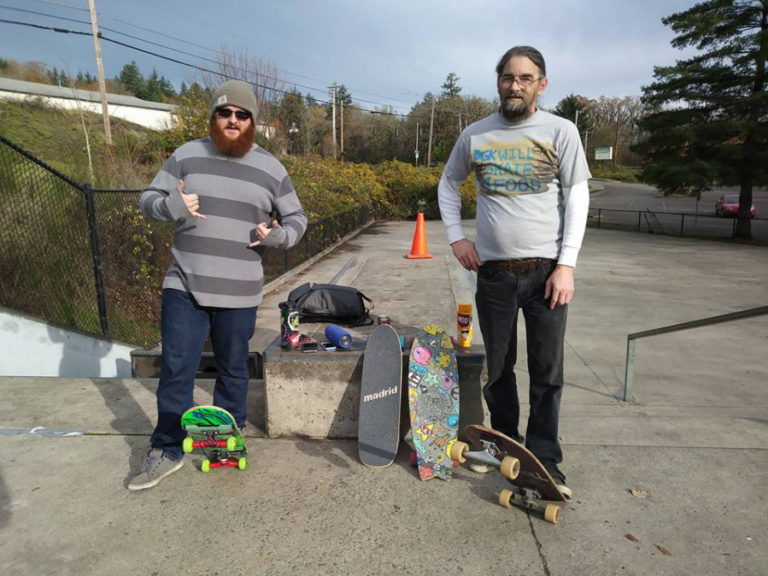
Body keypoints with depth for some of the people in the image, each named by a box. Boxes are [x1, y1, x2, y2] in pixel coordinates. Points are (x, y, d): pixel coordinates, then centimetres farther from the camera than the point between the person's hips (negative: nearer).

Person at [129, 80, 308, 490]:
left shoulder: (270, 168, 3)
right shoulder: (187, 155, 4)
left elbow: (296, 218, 11)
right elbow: (148, 199, 8)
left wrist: (278, 236, -12)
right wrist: (170, 205, -16)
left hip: (238, 294, 0)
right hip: (184, 286, 1)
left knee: (233, 371, 13)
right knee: (175, 370, 4)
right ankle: (166, 451, 23)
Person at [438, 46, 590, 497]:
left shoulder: (561, 131, 0)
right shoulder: (475, 135, 6)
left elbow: (577, 198, -2)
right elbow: (449, 184, 18)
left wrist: (567, 264, -10)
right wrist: (456, 236, 4)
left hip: (546, 271, -1)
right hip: (493, 272, 2)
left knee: (547, 373, 4)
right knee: (498, 367, 12)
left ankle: (545, 460, 19)